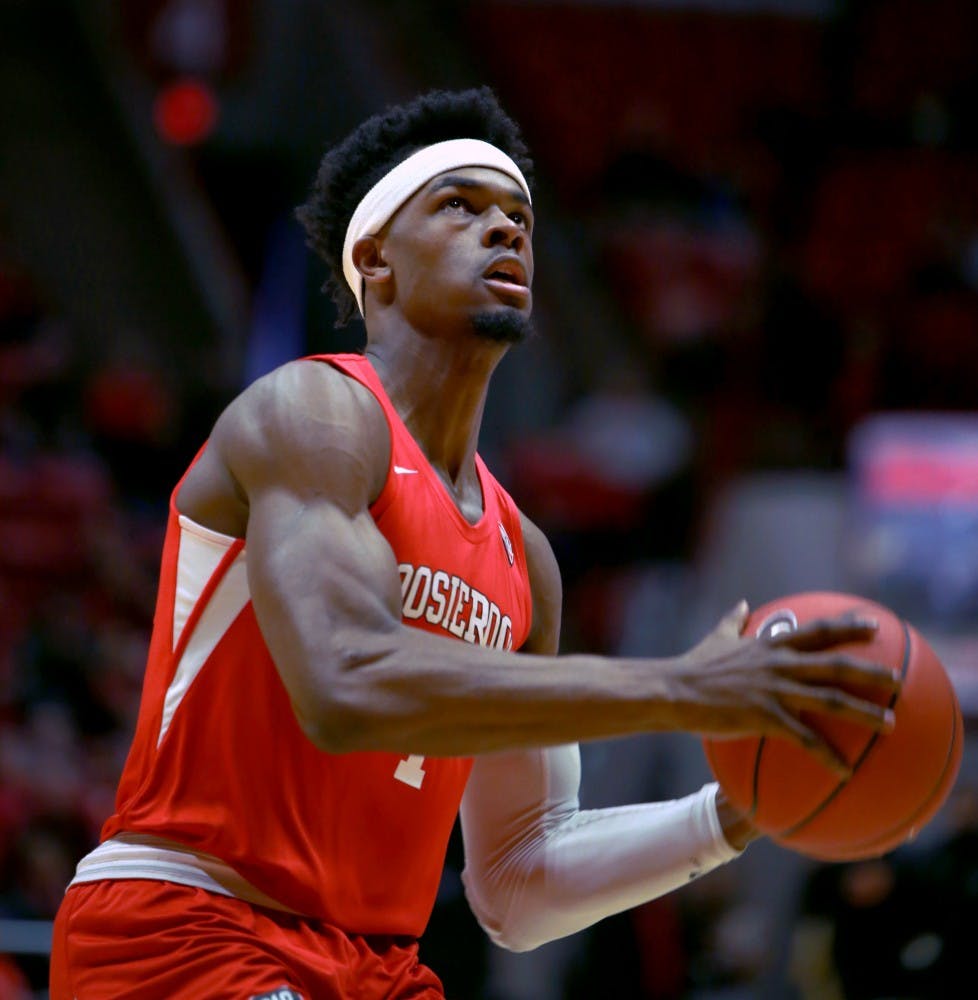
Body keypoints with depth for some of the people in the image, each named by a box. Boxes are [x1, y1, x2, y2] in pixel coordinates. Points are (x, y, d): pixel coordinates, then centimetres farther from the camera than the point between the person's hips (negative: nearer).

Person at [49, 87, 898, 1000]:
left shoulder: (520, 558, 16)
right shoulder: (312, 413, -6)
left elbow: (518, 890, 18)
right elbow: (347, 689, -26)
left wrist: (736, 816, 3)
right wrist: (679, 691, -25)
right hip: (183, 927, -8)